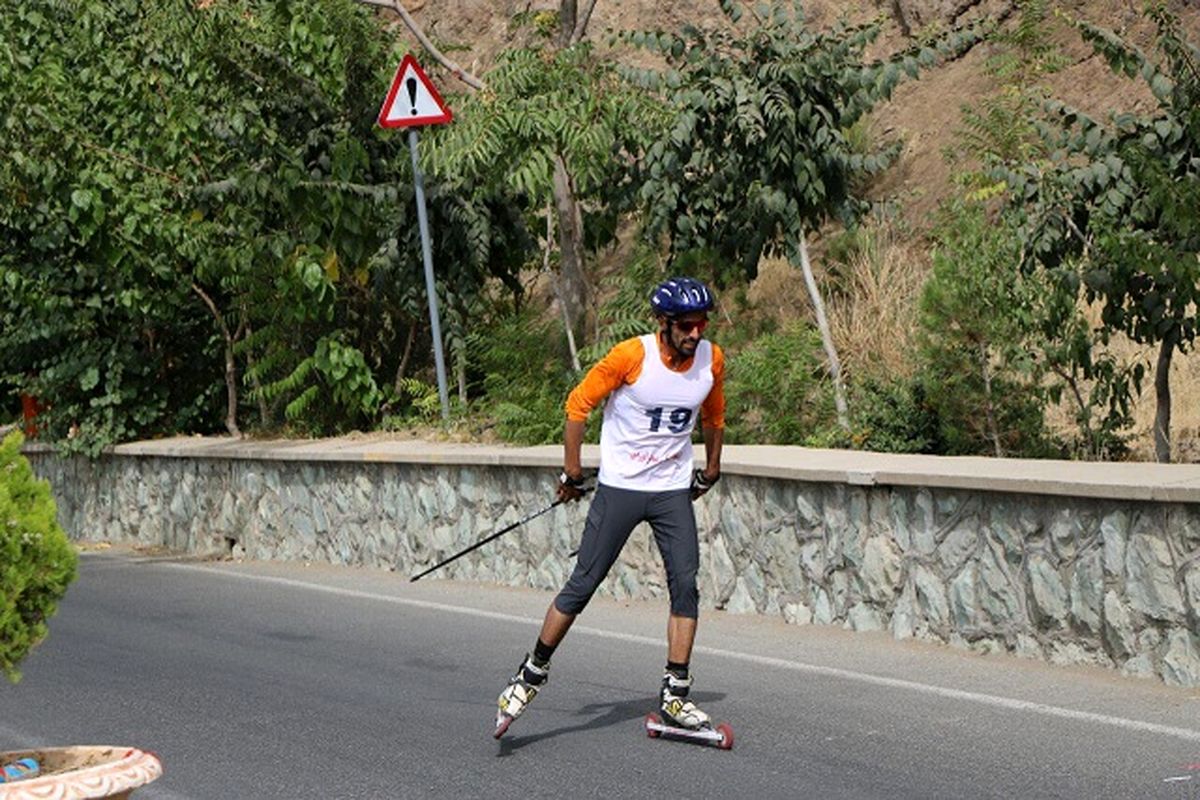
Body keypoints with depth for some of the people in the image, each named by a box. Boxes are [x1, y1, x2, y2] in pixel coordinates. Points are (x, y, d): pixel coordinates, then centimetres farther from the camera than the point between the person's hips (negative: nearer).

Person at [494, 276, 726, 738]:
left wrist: (711, 468, 20)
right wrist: (572, 467, -7)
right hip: (620, 487, -4)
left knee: (685, 585, -5)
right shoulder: (632, 356, -16)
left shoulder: (712, 360, -2)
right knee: (584, 583, -3)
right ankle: (532, 673, 11)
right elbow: (578, 403, -6)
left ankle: (675, 695, 2)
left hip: (674, 491, 4)